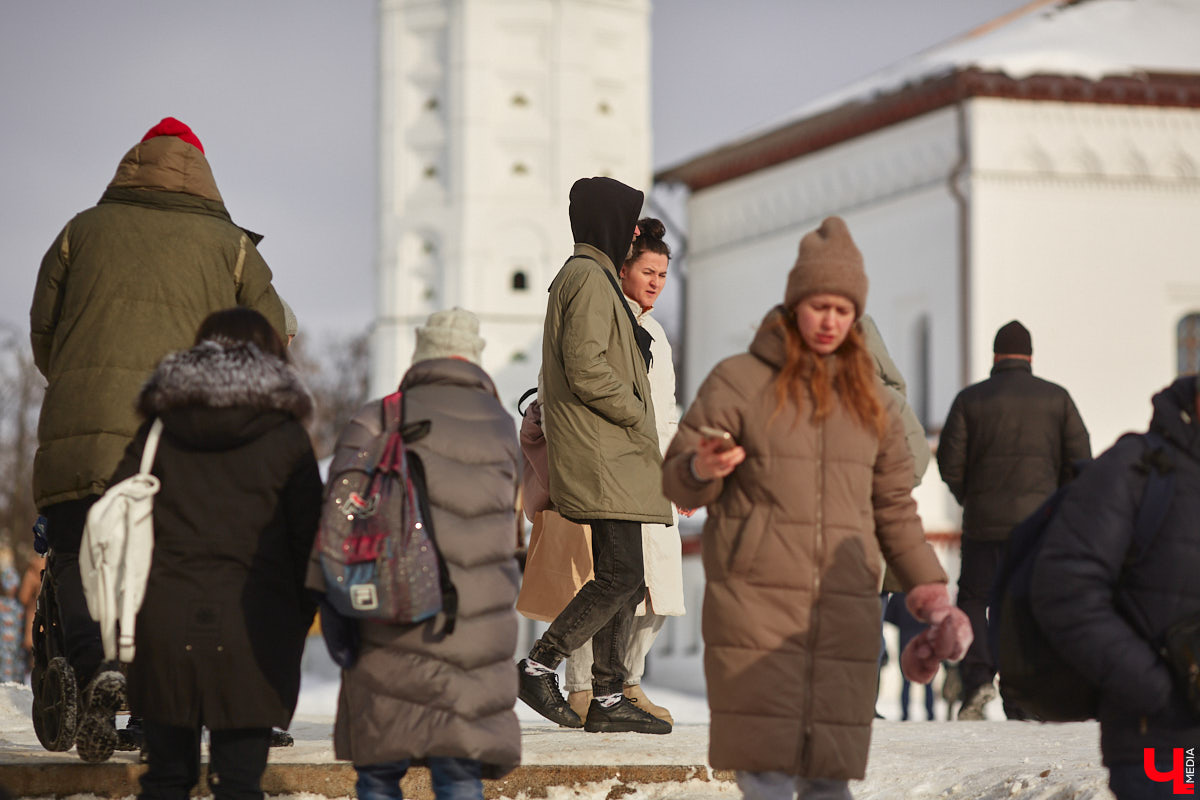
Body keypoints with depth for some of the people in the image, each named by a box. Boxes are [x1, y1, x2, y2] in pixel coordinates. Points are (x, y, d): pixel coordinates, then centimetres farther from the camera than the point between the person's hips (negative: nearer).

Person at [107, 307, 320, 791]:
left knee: (166, 776, 12)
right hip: (251, 631, -2)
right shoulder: (286, 437, 3)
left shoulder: (158, 429, 8)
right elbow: (308, 539, 1)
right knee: (238, 782, 1)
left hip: (164, 622, 2)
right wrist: (298, 624, 11)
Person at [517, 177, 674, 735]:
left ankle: (608, 698, 9)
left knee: (623, 579, 9)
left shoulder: (584, 277, 22)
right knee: (620, 575, -12)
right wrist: (638, 416, -12)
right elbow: (586, 367, -21)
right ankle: (540, 665, -7)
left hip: (612, 459, 11)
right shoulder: (590, 278, -11)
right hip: (603, 458, -11)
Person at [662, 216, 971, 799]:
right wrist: (703, 471, -20)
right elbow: (674, 482, 3)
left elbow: (895, 509, 20)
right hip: (754, 604, -4)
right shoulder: (738, 382, 2)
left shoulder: (871, 400, 16)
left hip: (845, 610, 4)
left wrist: (929, 593, 13)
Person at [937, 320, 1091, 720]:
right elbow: (1080, 460, 2)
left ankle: (977, 677, -12)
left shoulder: (970, 399, 3)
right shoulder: (1057, 398, 6)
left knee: (972, 600, 10)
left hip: (984, 522, -1)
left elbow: (950, 462, -1)